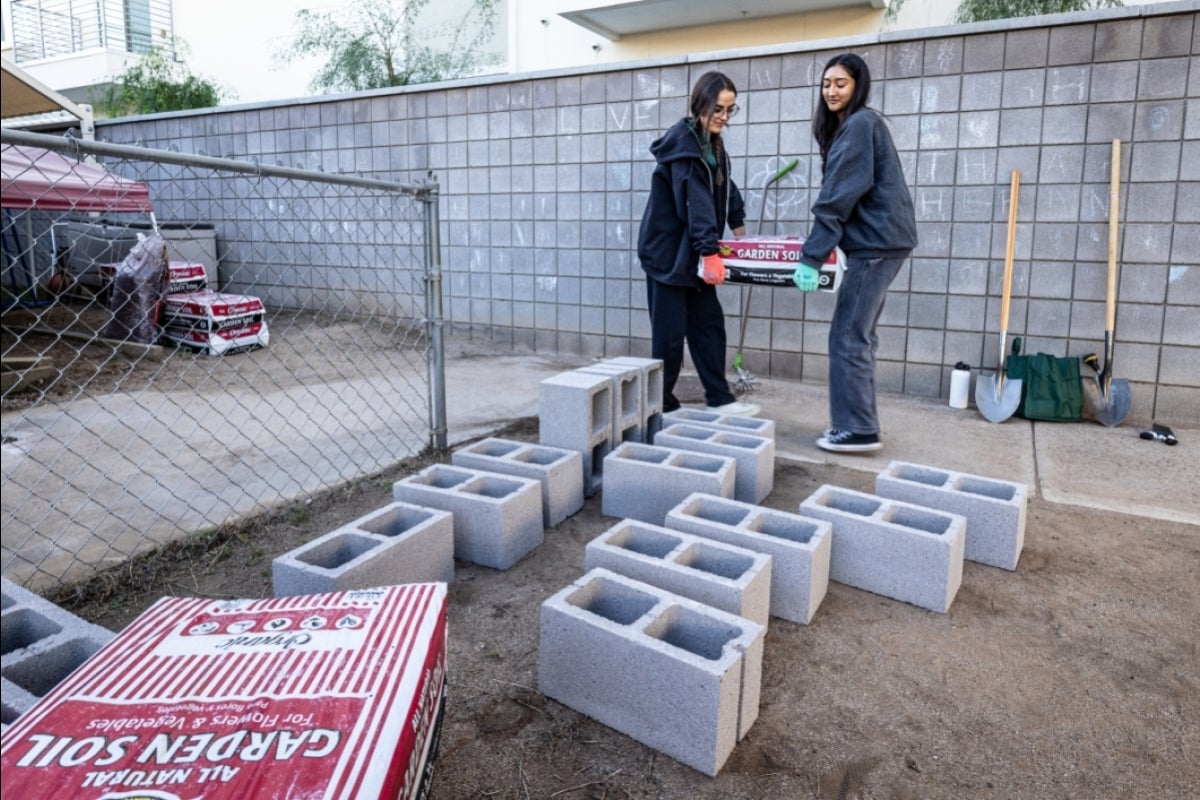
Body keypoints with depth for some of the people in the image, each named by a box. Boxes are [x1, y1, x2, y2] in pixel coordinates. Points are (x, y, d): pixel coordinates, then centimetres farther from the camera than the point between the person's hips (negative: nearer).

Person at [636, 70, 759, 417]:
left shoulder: (712, 143, 12)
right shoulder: (683, 142, -17)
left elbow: (724, 187, 25)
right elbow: (695, 201, -27)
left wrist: (738, 224, 18)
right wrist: (710, 250, -33)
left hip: (692, 252, 9)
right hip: (668, 250, -9)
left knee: (709, 324, 9)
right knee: (670, 333, -3)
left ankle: (720, 400, 16)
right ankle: (661, 406, 10)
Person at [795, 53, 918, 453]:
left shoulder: (859, 125, -11)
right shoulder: (859, 125, 20)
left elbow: (838, 198, -19)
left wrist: (811, 257, -22)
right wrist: (829, 249, 21)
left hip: (875, 243, -10)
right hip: (878, 241, 10)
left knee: (847, 338, -7)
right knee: (859, 337, 12)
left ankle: (857, 430, -1)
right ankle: (858, 424, 18)